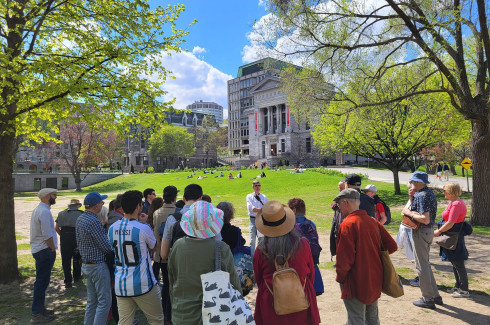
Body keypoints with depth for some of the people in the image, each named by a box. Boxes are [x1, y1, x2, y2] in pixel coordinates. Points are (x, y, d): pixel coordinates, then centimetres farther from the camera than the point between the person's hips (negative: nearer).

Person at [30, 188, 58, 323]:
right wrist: (53, 249, -9)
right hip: (45, 250, -11)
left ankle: (39, 308, 30)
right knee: (42, 282, -3)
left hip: (39, 250, 11)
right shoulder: (44, 211, -19)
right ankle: (36, 314, 6)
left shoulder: (39, 209, 14)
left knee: (42, 281, 19)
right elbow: (47, 235, -21)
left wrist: (52, 249, 17)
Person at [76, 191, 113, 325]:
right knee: (104, 301, 0)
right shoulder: (93, 222, -23)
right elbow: (106, 246, -20)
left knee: (91, 301, 19)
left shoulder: (80, 219, 6)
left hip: (86, 265, 10)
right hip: (98, 266, -10)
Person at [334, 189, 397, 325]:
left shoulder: (347, 224, -20)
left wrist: (340, 277, -7)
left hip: (356, 284, -7)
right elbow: (392, 246, 5)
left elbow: (344, 259, -22)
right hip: (375, 281, 7)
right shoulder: (373, 221, 1)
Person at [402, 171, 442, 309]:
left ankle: (428, 299, 9)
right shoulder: (429, 193, 12)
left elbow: (425, 219, -27)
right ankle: (435, 295, 28)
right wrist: (411, 198, 4)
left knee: (422, 265, 0)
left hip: (421, 232, -10)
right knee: (425, 264, 20)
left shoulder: (421, 196, -19)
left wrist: (409, 213, -17)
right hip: (428, 231, 10)